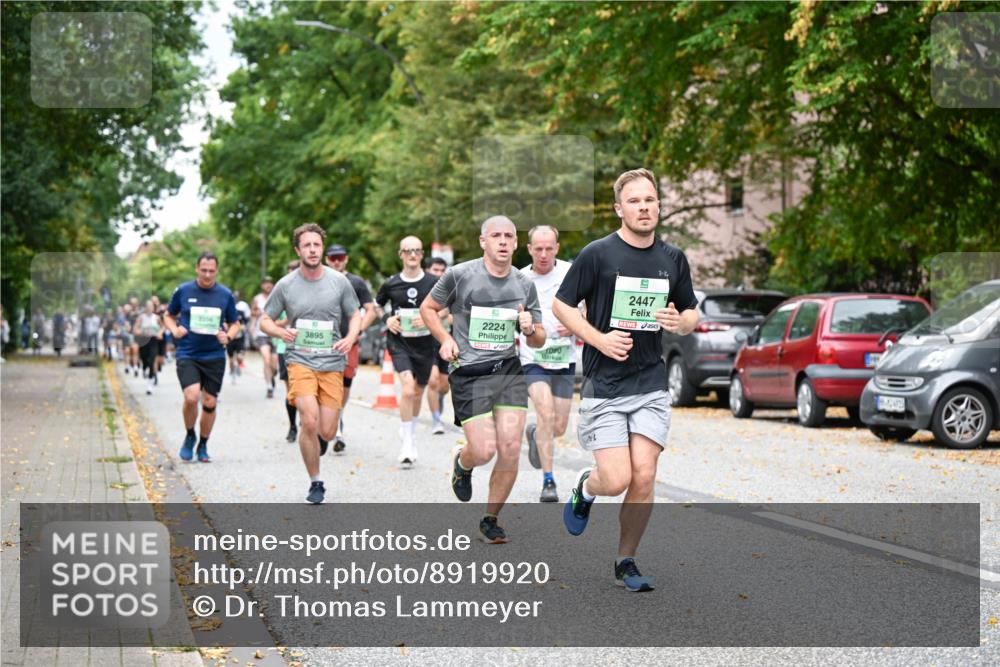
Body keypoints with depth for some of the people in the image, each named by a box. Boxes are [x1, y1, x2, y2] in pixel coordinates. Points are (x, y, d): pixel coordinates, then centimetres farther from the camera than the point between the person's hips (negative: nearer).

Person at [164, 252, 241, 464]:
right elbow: (169, 315, 15)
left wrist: (228, 336, -6)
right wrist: (175, 330, -5)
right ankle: (190, 436, 7)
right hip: (187, 355, -2)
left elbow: (234, 323, 14)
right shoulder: (183, 291, 0)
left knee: (209, 403, 4)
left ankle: (203, 446, 24)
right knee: (191, 396, -20)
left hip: (215, 356, 2)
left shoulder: (226, 295, 3)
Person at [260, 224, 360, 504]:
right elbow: (264, 320, 9)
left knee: (327, 432, -2)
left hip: (332, 363, 1)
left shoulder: (339, 281, 3)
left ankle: (318, 439, 39)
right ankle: (315, 483, 1)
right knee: (309, 422, -18)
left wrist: (351, 338, -8)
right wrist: (280, 332, -13)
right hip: (300, 361, -1)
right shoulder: (285, 285, 1)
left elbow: (355, 315, 13)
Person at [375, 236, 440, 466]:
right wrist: (387, 319, -3)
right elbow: (377, 305, 17)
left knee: (418, 393, 14)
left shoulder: (433, 282, -4)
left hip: (425, 343, 2)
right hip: (399, 343, -2)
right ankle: (407, 444, -11)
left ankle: (410, 433, 39)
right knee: (408, 389, -20)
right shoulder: (391, 284, -1)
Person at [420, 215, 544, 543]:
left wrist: (530, 329, -9)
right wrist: (445, 339, -6)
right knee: (484, 451, -9)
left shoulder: (524, 284, 8)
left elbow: (538, 341, 15)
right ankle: (461, 462, 30)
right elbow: (428, 308, 10)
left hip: (509, 370, 4)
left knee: (510, 449, -4)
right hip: (469, 373, -4)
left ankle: (490, 519, 15)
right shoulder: (459, 275, -3)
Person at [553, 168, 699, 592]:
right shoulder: (597, 254, -6)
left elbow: (691, 314, 17)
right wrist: (599, 339, -14)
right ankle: (585, 487, 27)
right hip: (604, 385, -3)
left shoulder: (673, 259, 7)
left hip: (651, 385, 3)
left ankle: (626, 562, 14)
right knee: (616, 481, -10)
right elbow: (561, 305, 0)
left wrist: (681, 322, -7)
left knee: (644, 478, -4)